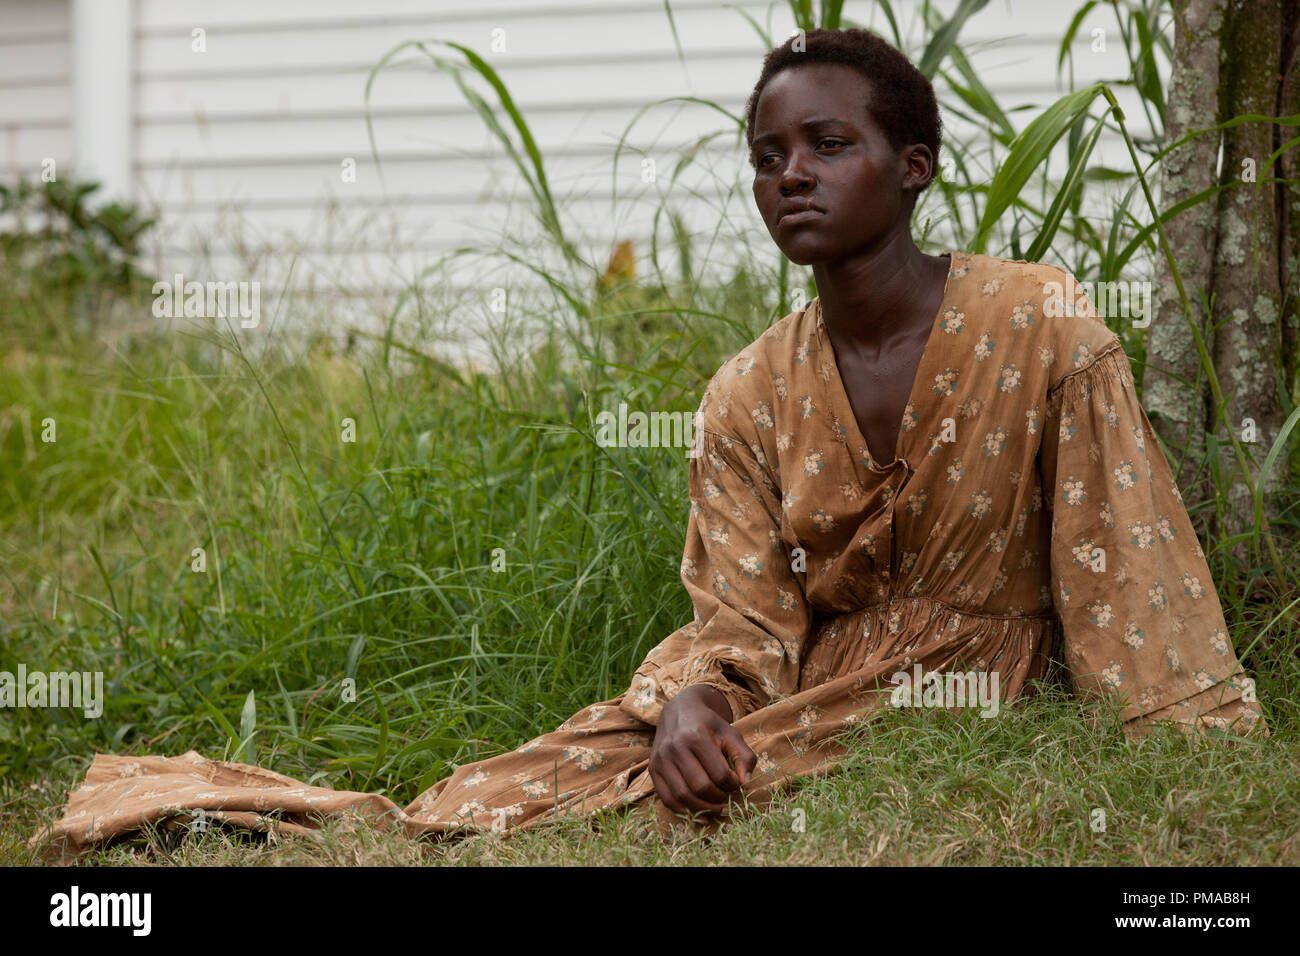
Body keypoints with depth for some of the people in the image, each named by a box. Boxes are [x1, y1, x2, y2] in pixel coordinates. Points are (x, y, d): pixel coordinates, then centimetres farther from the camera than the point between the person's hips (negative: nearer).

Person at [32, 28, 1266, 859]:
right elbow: (741, 619, -3)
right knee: (516, 796, -18)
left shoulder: (1040, 329, -8)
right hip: (797, 702, 4)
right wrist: (693, 701, -26)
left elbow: (1130, 590, -9)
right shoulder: (749, 394, 4)